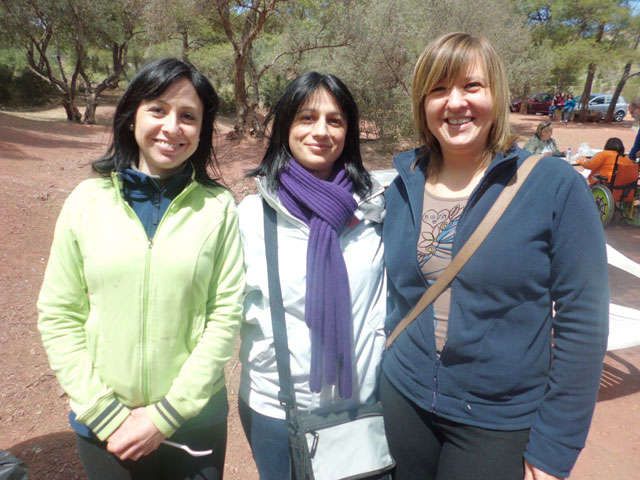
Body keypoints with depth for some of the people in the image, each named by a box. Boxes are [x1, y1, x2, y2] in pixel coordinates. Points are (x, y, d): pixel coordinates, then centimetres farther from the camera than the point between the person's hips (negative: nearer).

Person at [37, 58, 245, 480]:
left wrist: (166, 415, -10)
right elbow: (58, 317, -3)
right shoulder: (87, 201, -5)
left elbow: (226, 315, -10)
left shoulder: (218, 207, -9)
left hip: (194, 420, 0)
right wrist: (105, 414, -7)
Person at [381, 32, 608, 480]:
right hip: (406, 402, 4)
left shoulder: (556, 185, -13)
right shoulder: (403, 188, -2)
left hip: (503, 423, -3)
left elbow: (582, 322, -11)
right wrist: (392, 375, 9)